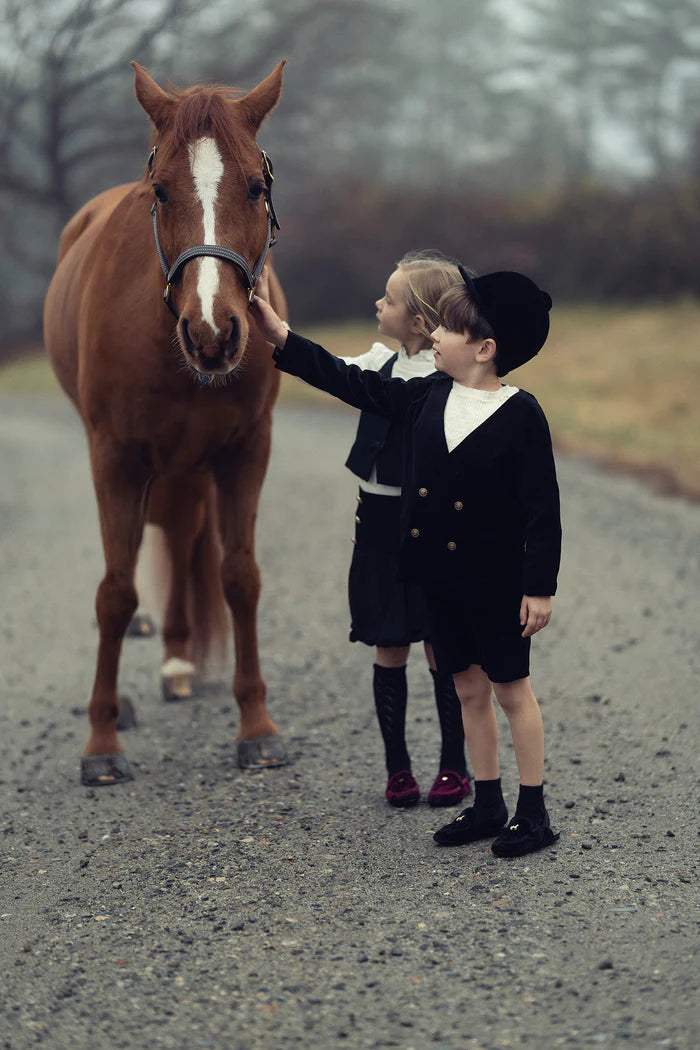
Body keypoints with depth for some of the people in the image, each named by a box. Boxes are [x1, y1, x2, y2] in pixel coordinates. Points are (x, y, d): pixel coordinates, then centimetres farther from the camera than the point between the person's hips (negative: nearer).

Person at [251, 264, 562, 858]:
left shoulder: (521, 415, -15)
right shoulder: (427, 398, 3)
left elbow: (542, 508, -14)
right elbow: (352, 384, 9)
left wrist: (540, 586, -17)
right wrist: (280, 336, 8)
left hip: (495, 580, -6)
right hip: (439, 575, 6)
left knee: (512, 690, 3)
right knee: (469, 689, 13)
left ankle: (534, 814, 12)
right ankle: (488, 807, 23)